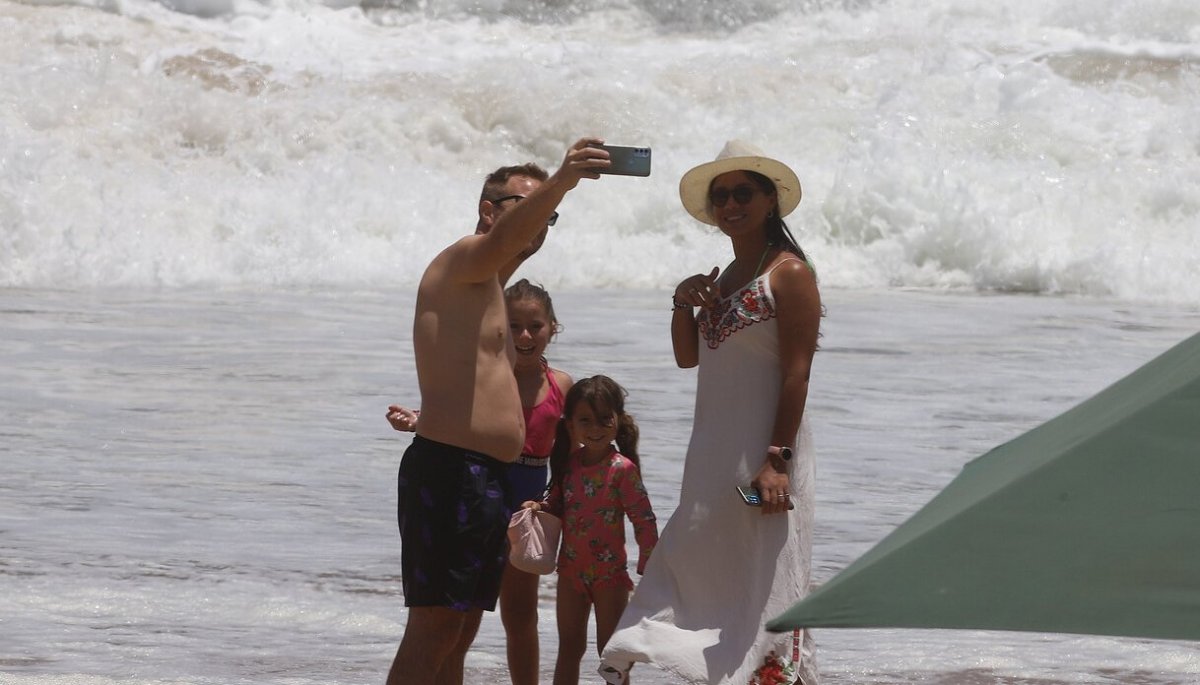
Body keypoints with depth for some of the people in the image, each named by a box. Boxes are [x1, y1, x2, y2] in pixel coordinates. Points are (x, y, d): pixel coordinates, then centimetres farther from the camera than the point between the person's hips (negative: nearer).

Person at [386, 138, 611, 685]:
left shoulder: (492, 294, 26)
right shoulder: (462, 262, -3)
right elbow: (503, 239, -28)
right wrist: (560, 183, -45)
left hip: (490, 478, 10)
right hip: (448, 470, -10)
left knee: (458, 636, 9)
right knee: (434, 629, -14)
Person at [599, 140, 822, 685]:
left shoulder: (789, 273, -8)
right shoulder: (722, 280, 17)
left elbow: (797, 373, -15)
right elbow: (688, 356, 21)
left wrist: (777, 459, -22)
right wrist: (684, 304, 2)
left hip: (761, 451, -9)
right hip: (713, 454, 9)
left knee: (766, 584, -9)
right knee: (693, 569, 7)